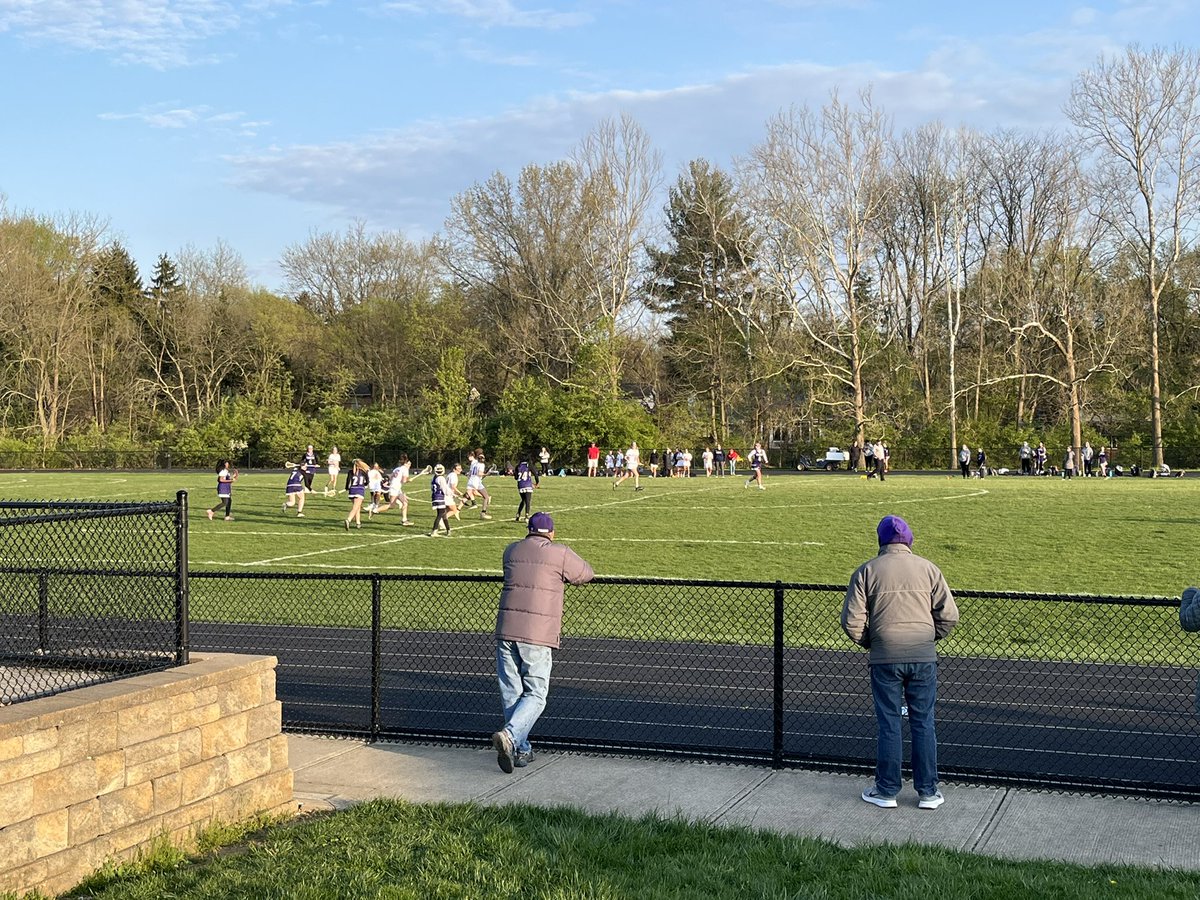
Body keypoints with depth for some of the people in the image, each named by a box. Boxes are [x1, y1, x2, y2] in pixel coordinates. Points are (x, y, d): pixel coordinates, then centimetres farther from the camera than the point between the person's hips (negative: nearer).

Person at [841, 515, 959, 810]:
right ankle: (927, 792, 13)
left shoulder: (866, 571, 0)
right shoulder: (928, 569, 4)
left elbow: (852, 622, -4)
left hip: (885, 659, -1)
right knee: (923, 723, 8)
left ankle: (886, 791, 13)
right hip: (923, 658, 1)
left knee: (888, 724, 6)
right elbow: (948, 615, 1)